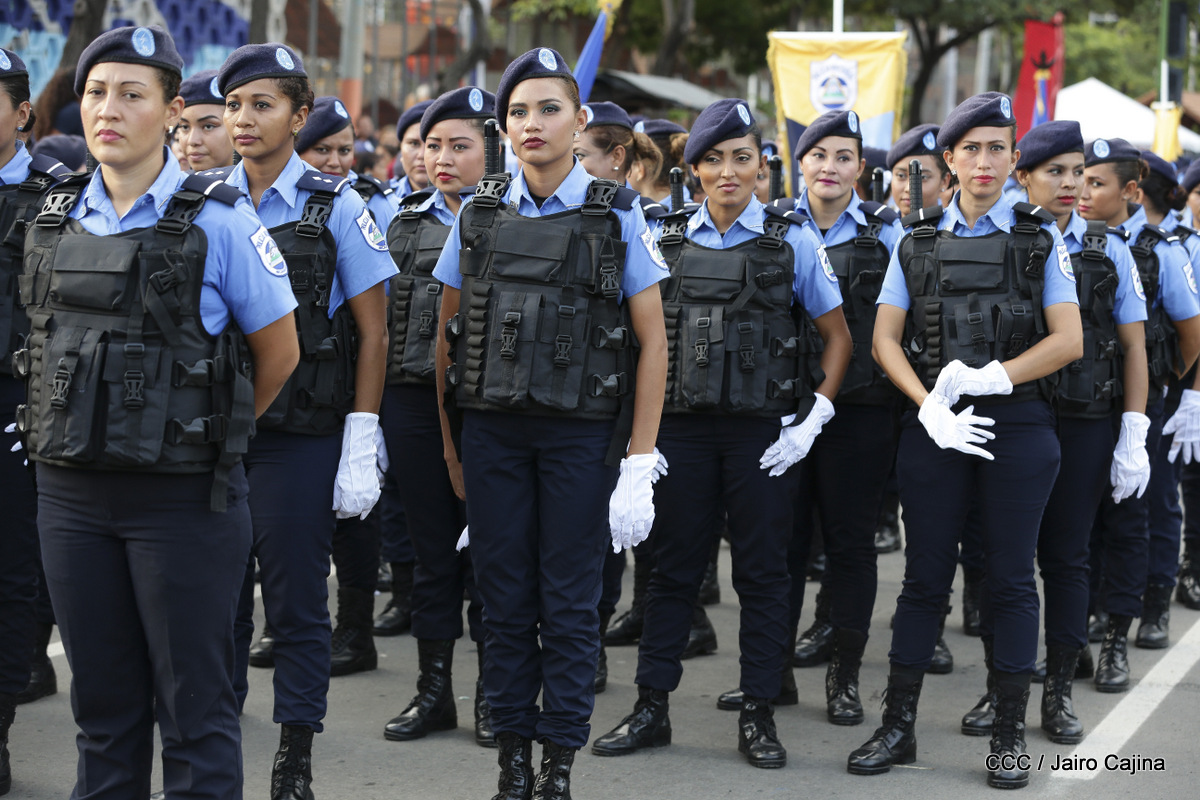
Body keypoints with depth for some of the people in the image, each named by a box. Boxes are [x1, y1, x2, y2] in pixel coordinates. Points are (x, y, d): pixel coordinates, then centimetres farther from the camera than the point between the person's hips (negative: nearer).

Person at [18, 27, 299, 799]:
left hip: (182, 496, -5)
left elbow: (279, 354, -1)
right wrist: (85, 435, 13)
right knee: (104, 702, 13)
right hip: (72, 494, 5)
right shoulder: (57, 219, 7)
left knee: (194, 706, 2)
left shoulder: (218, 222, -8)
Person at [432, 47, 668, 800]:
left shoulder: (616, 215, -2)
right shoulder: (481, 215, 6)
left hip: (581, 432, -2)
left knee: (570, 602, 3)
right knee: (505, 597, 6)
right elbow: (448, 334, 12)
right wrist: (449, 445, 8)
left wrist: (640, 462, -7)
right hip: (492, 428, 2)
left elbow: (653, 339, -2)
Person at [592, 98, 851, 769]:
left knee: (763, 572, 3)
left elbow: (838, 337, 4)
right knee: (674, 568, 7)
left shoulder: (792, 241, 1)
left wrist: (813, 420, -5)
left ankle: (759, 716, 12)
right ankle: (652, 709, 14)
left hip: (764, 430, -2)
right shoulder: (670, 241, 7)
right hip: (682, 428, 2)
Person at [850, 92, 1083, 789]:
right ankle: (899, 727, 13)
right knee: (926, 576, 5)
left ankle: (1011, 736, 10)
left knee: (1012, 577, 2)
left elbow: (1068, 342, -2)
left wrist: (988, 378, -13)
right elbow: (885, 341, 5)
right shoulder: (918, 243, 9)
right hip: (935, 430, 1)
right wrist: (930, 405, -10)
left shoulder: (1041, 239, 5)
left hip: (1019, 426, -1)